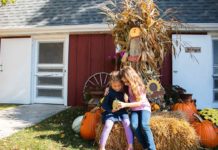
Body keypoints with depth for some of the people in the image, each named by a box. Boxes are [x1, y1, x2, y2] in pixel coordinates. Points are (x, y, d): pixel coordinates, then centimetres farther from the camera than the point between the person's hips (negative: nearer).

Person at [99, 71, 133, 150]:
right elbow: (103, 105, -6)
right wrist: (111, 110, -22)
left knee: (127, 123, -25)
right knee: (108, 125, -27)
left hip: (122, 111, 2)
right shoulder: (109, 92, -9)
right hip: (111, 112, -2)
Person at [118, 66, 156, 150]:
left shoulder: (139, 86, -16)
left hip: (144, 108, -3)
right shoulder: (126, 86, -2)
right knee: (134, 126, -27)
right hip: (134, 109, 3)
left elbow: (140, 102, -19)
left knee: (144, 125, -32)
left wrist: (125, 105, -29)